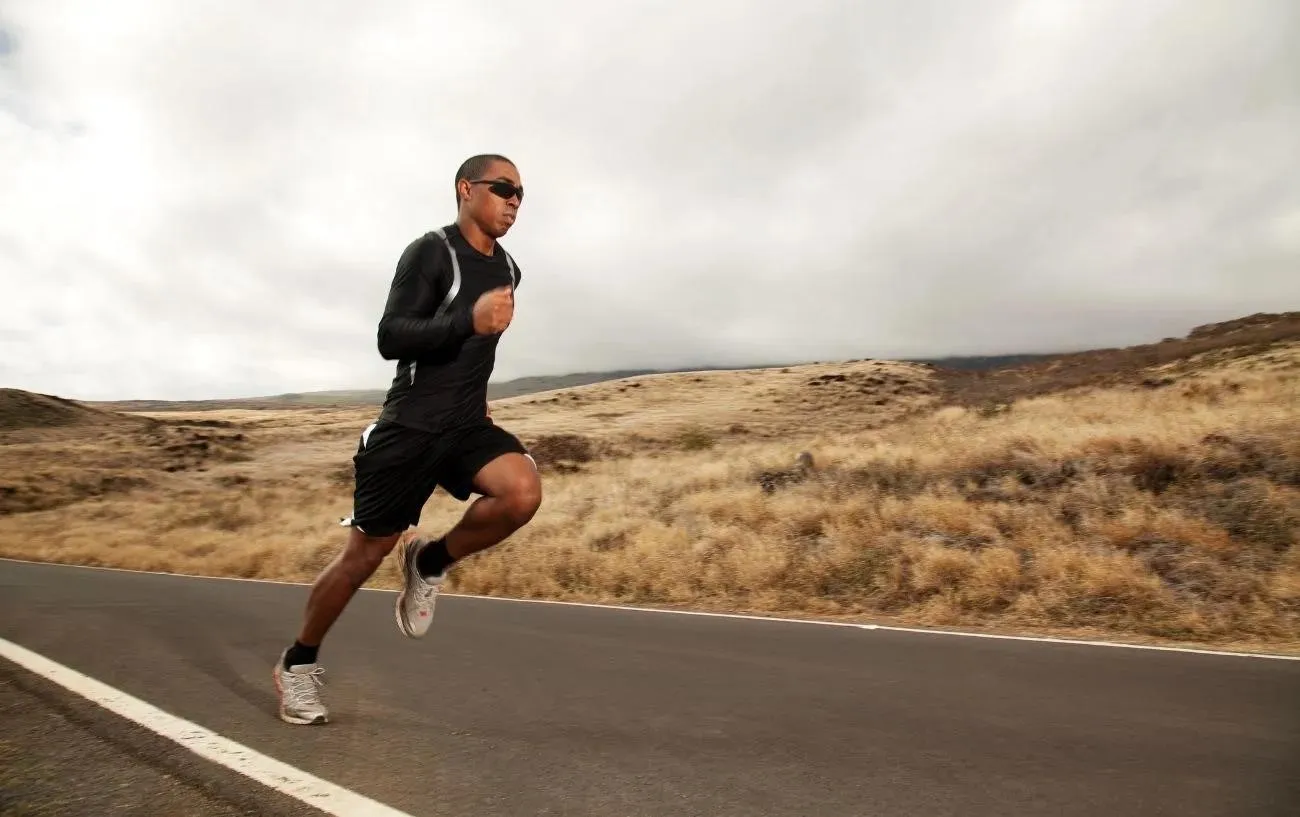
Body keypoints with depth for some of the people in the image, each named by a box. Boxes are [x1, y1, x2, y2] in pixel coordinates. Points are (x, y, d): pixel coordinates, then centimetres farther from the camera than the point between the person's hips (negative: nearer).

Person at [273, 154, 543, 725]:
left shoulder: (508, 270, 12)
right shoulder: (430, 252, -10)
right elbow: (390, 339, -19)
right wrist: (470, 320, -30)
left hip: (468, 425, 6)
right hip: (410, 426, -5)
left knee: (524, 492, -24)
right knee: (366, 554, 3)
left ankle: (430, 563, 2)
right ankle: (297, 664, 27)